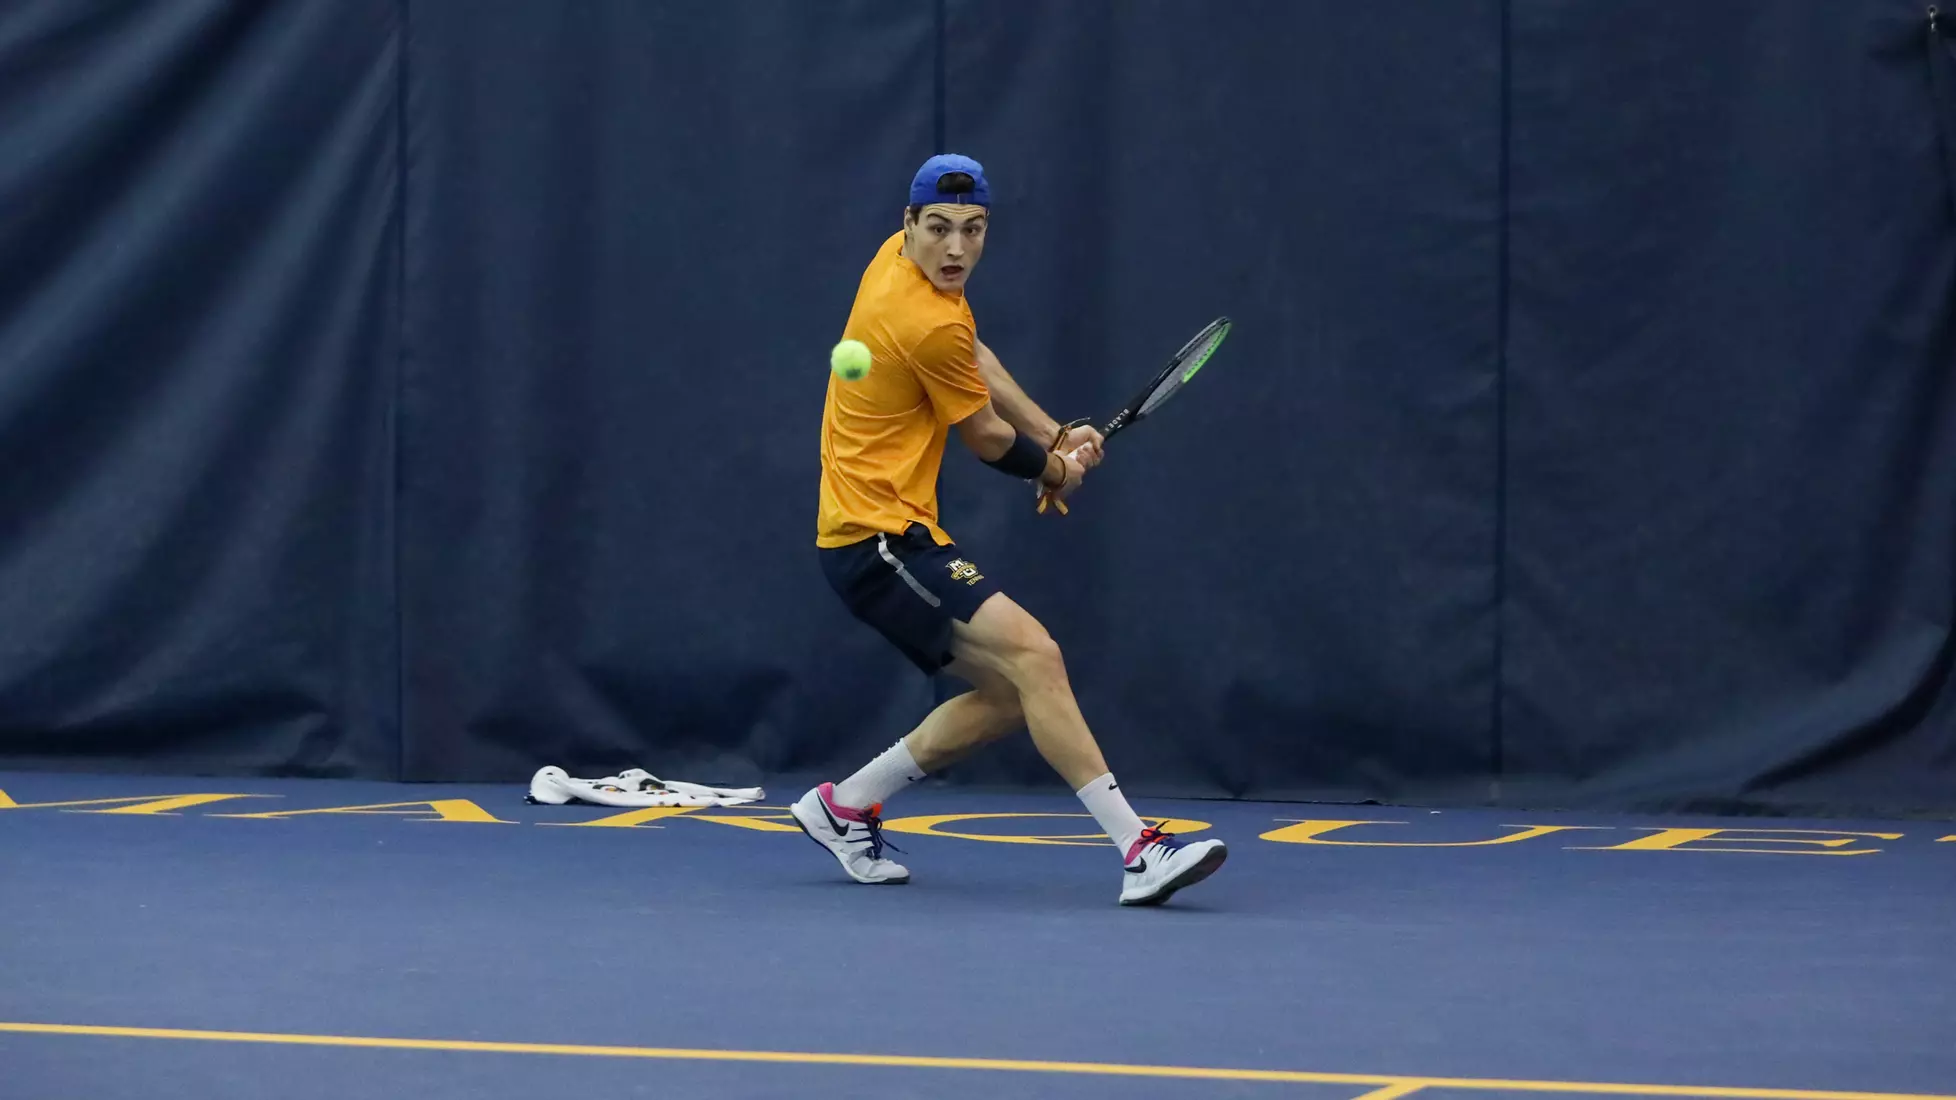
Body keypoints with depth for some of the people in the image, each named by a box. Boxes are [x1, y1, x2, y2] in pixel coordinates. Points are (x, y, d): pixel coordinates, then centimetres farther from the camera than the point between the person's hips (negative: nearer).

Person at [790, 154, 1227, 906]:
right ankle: (1138, 853, -31)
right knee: (1034, 653, -23)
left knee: (1008, 695, 10)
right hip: (880, 539, -10)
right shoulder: (929, 323, -19)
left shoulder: (897, 256, 9)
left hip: (879, 535, 10)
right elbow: (989, 440, -3)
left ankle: (844, 808, 22)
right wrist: (1055, 468, 19)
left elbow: (975, 360, 25)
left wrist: (1054, 438, 13)